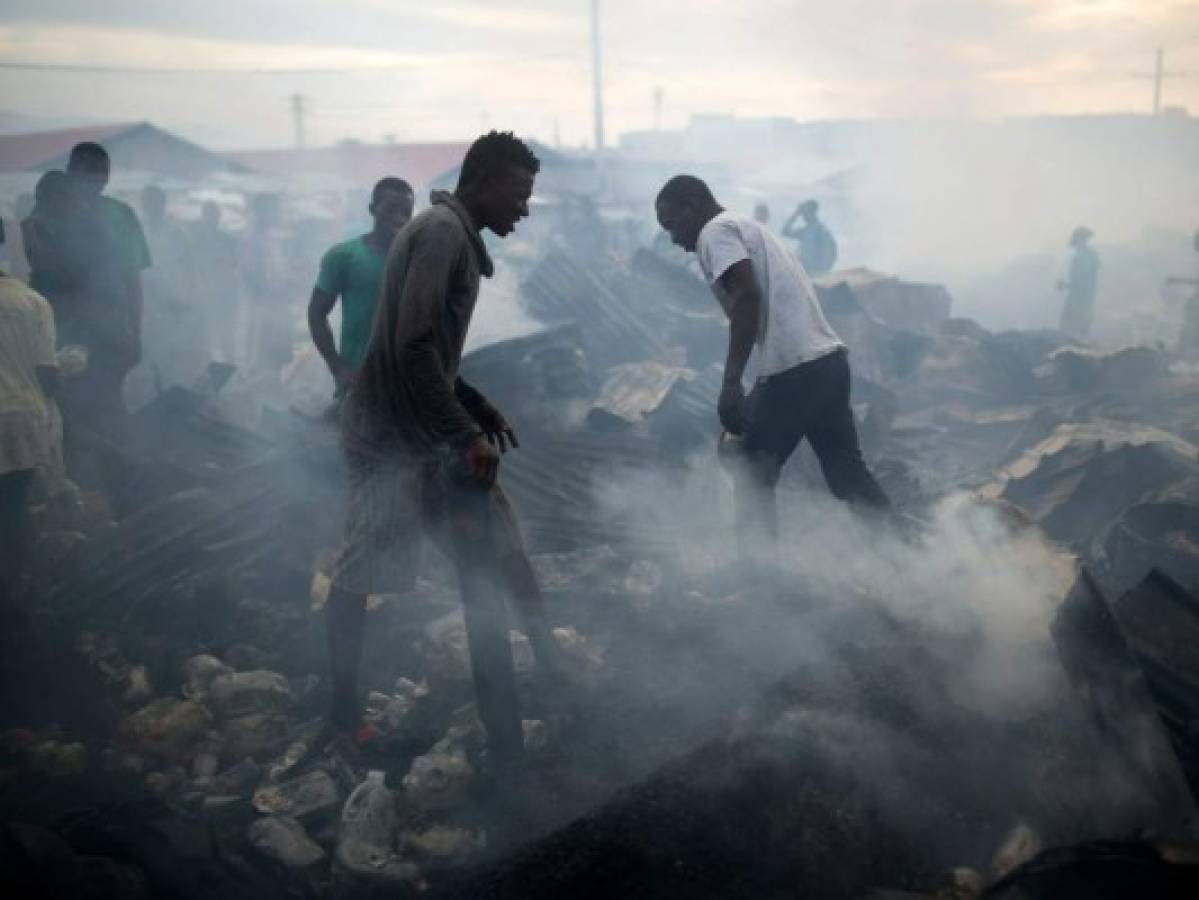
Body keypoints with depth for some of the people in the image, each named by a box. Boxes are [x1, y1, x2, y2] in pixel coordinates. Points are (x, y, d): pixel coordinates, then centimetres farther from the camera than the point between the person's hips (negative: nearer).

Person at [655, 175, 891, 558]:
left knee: (754, 480, 5)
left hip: (791, 370, -9)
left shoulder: (716, 231, -1)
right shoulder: (749, 228, 28)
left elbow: (747, 297, -18)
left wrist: (731, 382, -22)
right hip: (829, 359, 9)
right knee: (849, 475, 12)